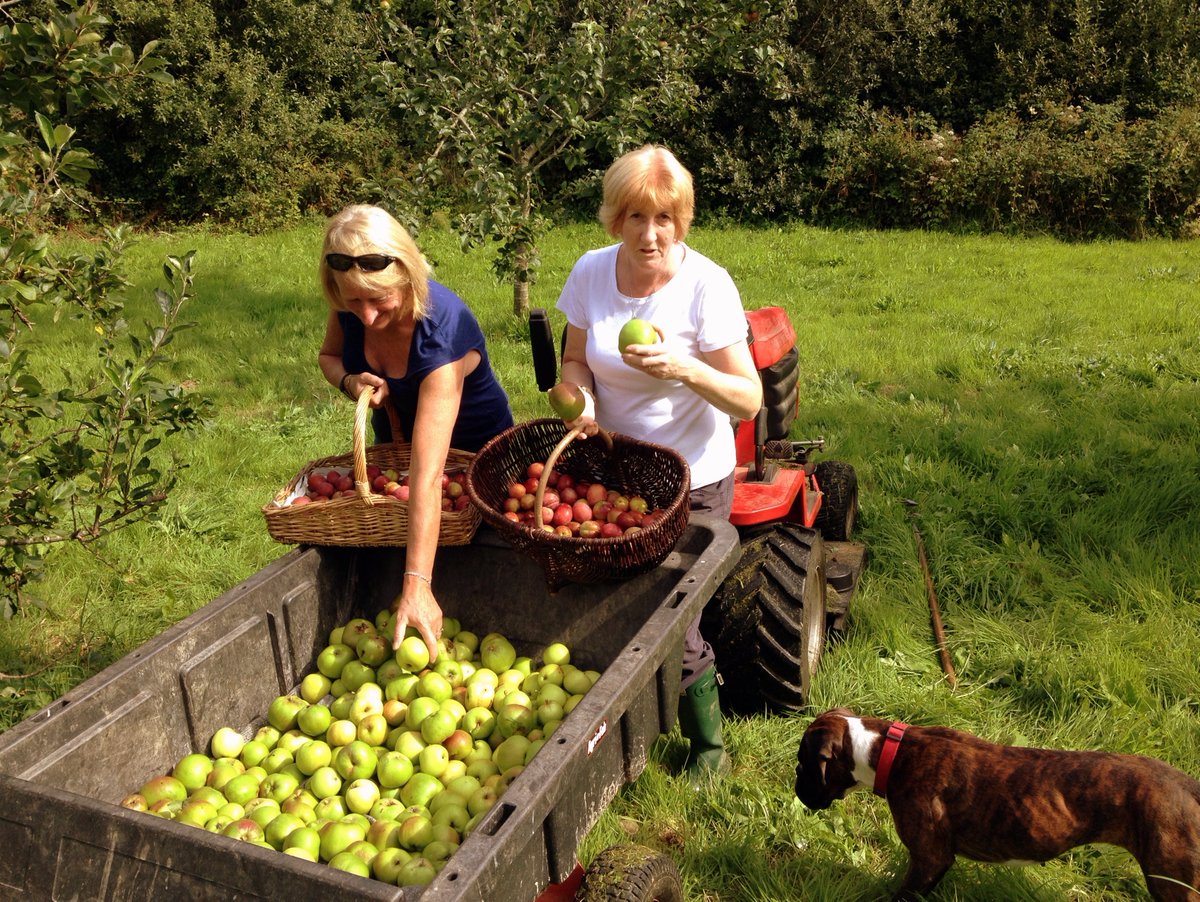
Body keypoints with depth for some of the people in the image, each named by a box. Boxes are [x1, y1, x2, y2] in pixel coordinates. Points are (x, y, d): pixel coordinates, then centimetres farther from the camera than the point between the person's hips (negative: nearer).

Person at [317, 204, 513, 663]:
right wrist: (350, 381, -24)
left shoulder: (442, 330, -41)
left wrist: (417, 586, -49)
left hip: (471, 449, -5)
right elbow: (329, 356, 1)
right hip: (395, 435, 6)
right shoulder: (350, 309, -23)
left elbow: (427, 473, -47)